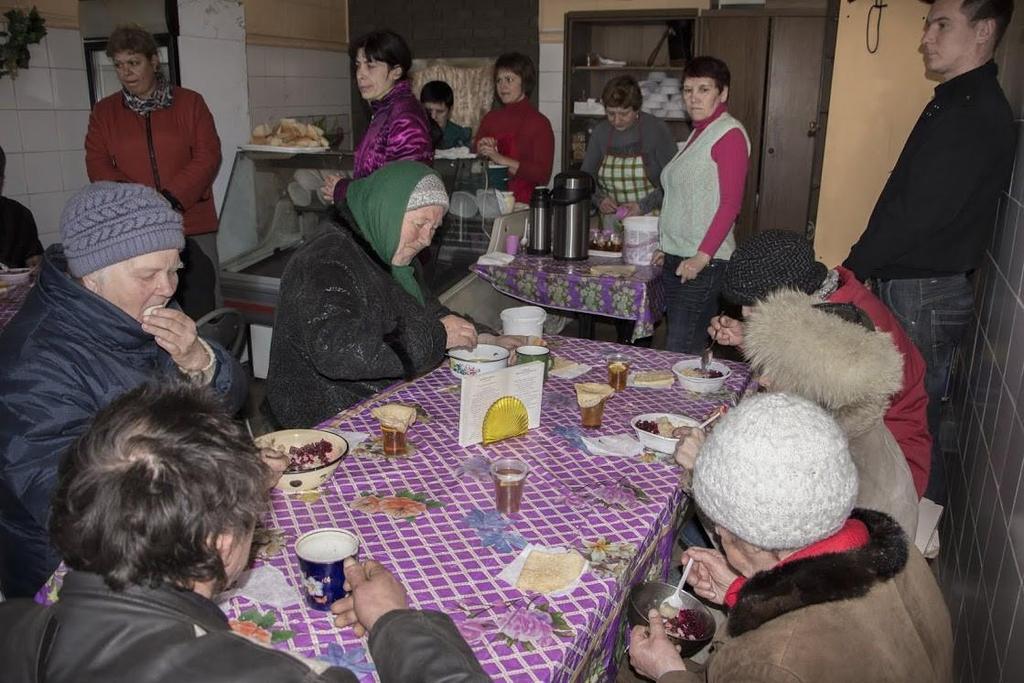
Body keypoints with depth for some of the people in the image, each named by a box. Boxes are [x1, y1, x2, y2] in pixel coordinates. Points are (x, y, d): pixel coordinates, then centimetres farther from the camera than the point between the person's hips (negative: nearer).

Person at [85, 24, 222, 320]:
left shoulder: (189, 102, 6)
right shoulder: (104, 111, 11)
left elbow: (208, 156, -3)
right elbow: (97, 165, 5)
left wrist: (171, 199, -15)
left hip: (192, 228, -1)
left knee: (203, 315, 3)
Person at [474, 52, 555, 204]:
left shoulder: (539, 123, -1)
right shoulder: (490, 118, 15)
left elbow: (543, 175, -11)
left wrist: (501, 159, -14)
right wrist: (482, 153, -4)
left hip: (524, 204, -4)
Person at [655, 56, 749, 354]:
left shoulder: (730, 134, -8)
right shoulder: (698, 133, 19)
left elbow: (731, 204, -15)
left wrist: (702, 256, -21)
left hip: (703, 263, -9)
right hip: (676, 259, 9)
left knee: (683, 352, -10)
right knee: (678, 347, 10)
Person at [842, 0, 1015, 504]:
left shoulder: (978, 116, -17)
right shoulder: (954, 104, 15)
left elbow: (920, 213, -22)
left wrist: (852, 269, -13)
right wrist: (860, 269, 11)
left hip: (925, 294, -10)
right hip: (903, 286, 10)